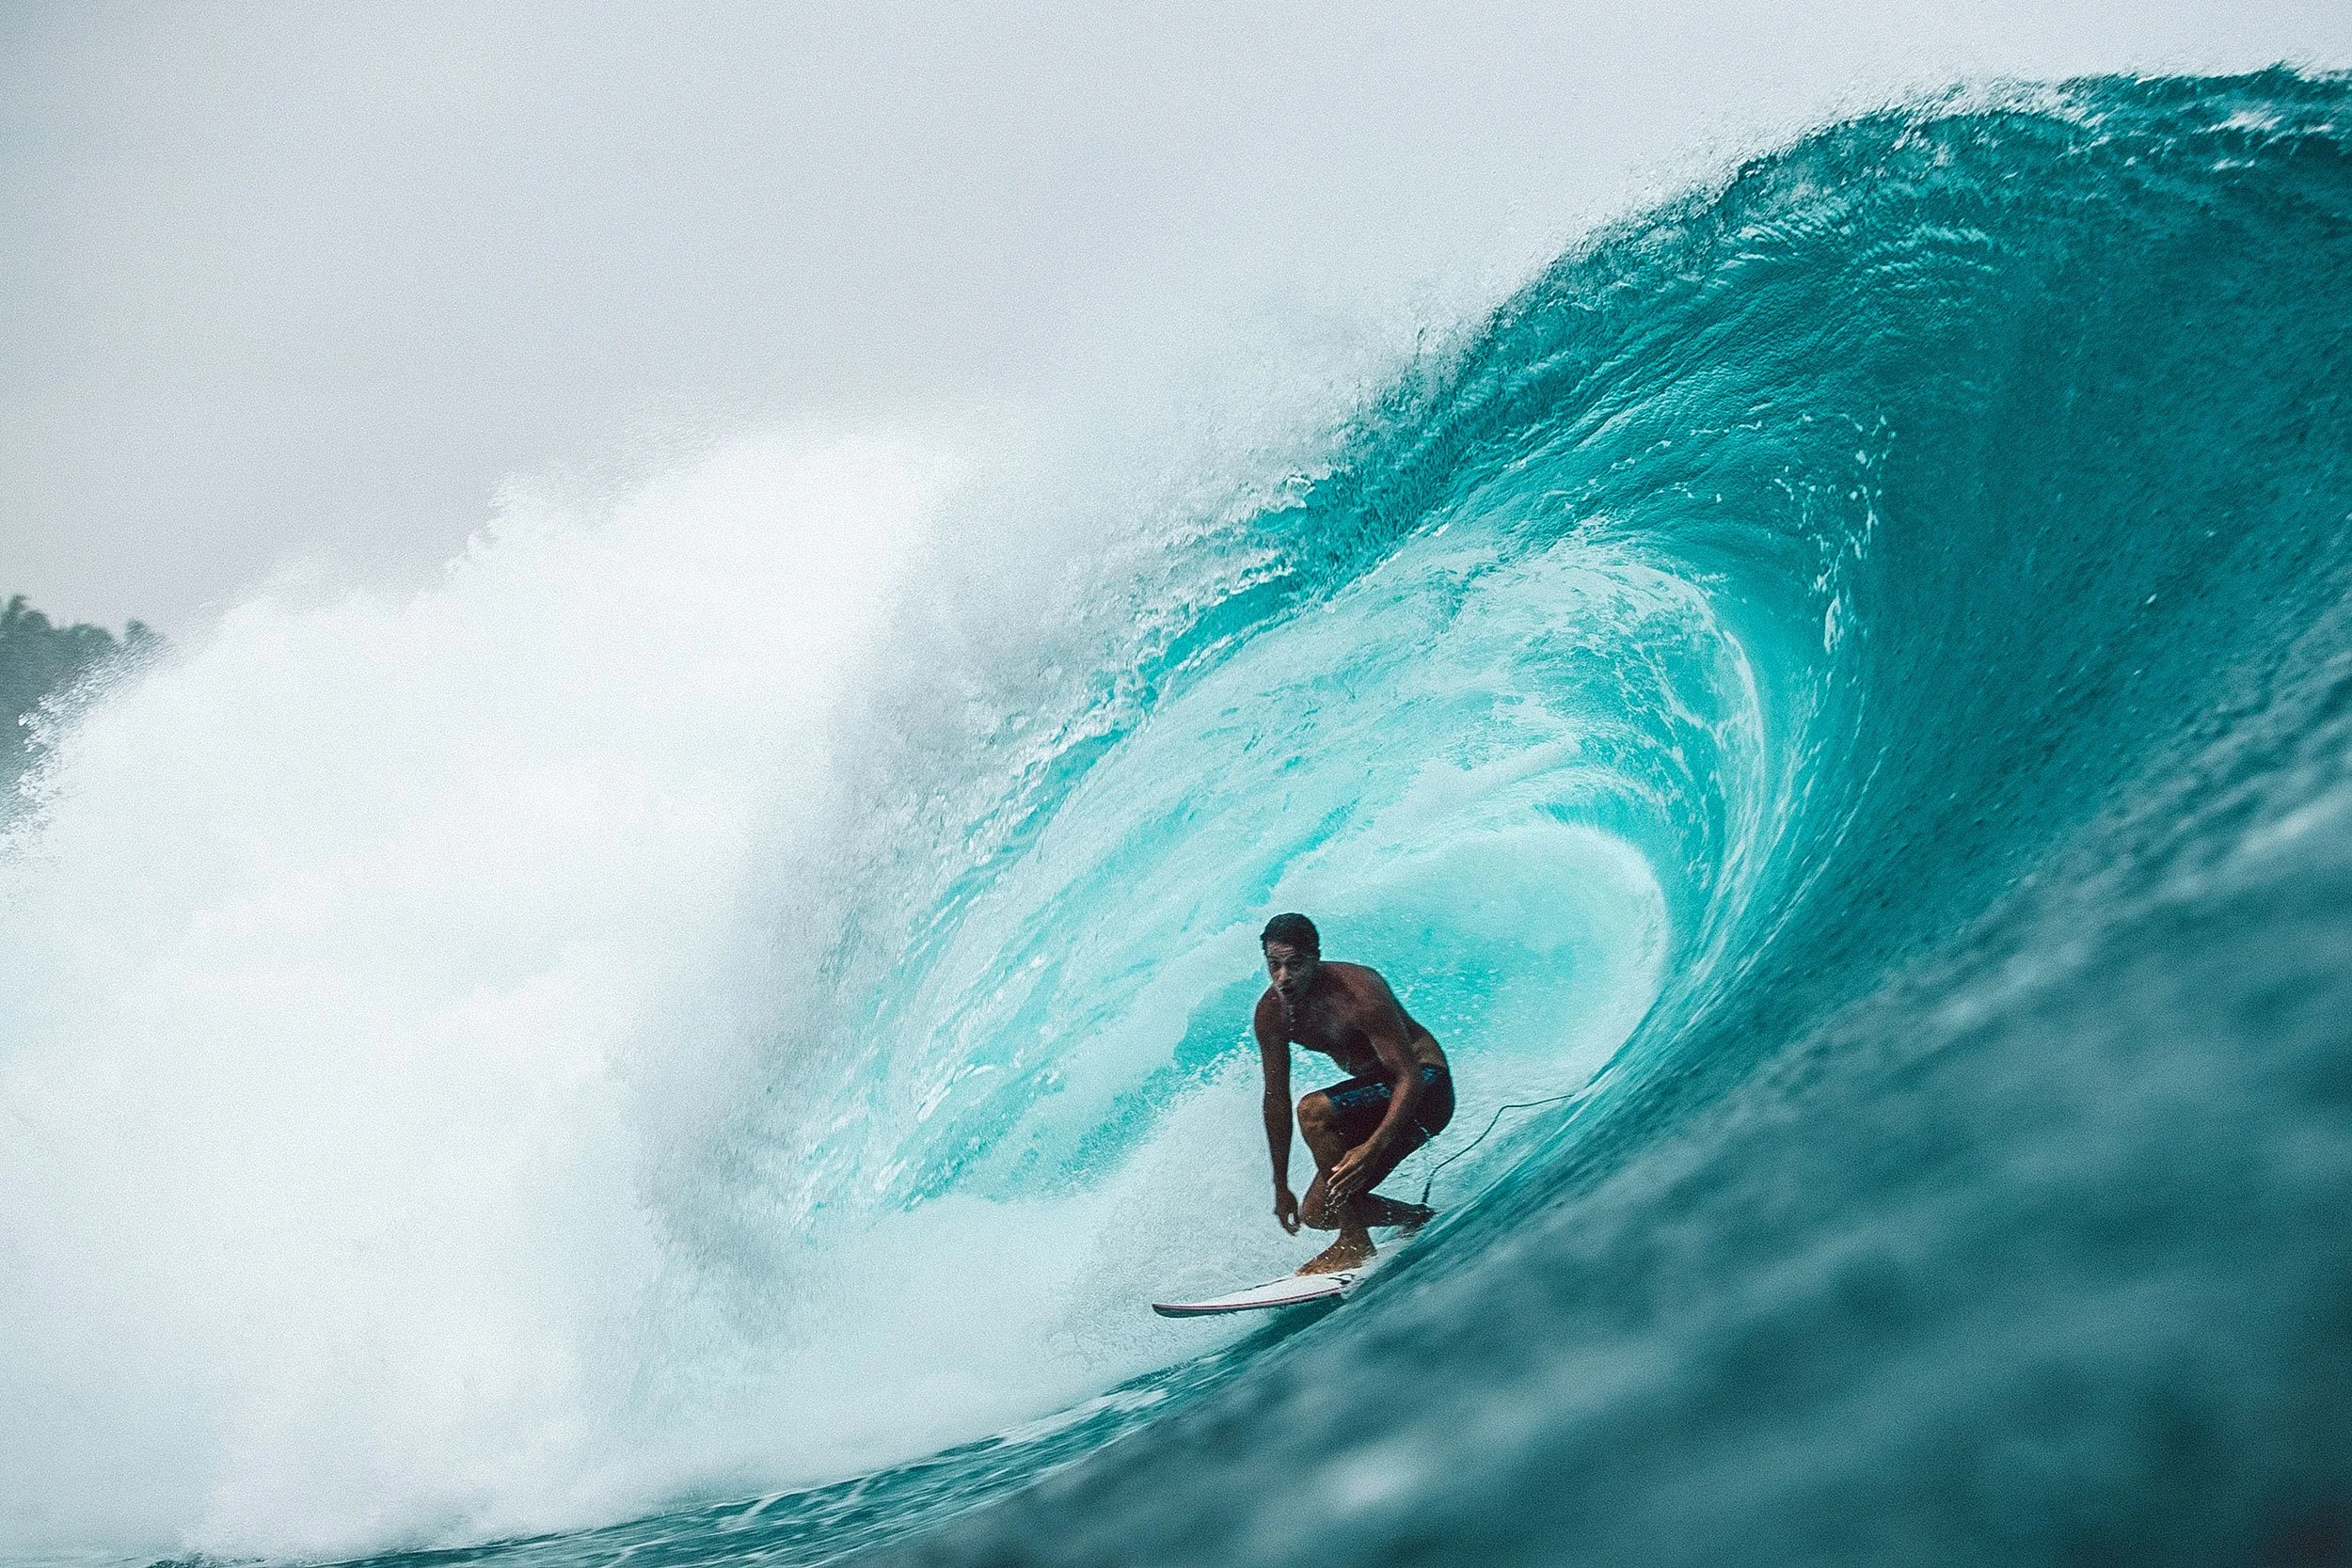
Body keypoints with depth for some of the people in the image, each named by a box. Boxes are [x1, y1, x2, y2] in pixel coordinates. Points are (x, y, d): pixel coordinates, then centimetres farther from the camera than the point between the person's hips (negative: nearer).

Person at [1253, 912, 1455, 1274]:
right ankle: (1423, 1221, 20)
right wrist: (1281, 1186, 3)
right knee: (1317, 1213, 1)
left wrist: (1375, 1146, -42)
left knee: (1314, 1111, -31)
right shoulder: (1271, 1013, -8)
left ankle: (1355, 1243, -23)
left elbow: (1410, 1076, -30)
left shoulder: (1358, 993, -28)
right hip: (1377, 1088, 8)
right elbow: (1277, 1100, 1)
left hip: (1424, 1085, -8)